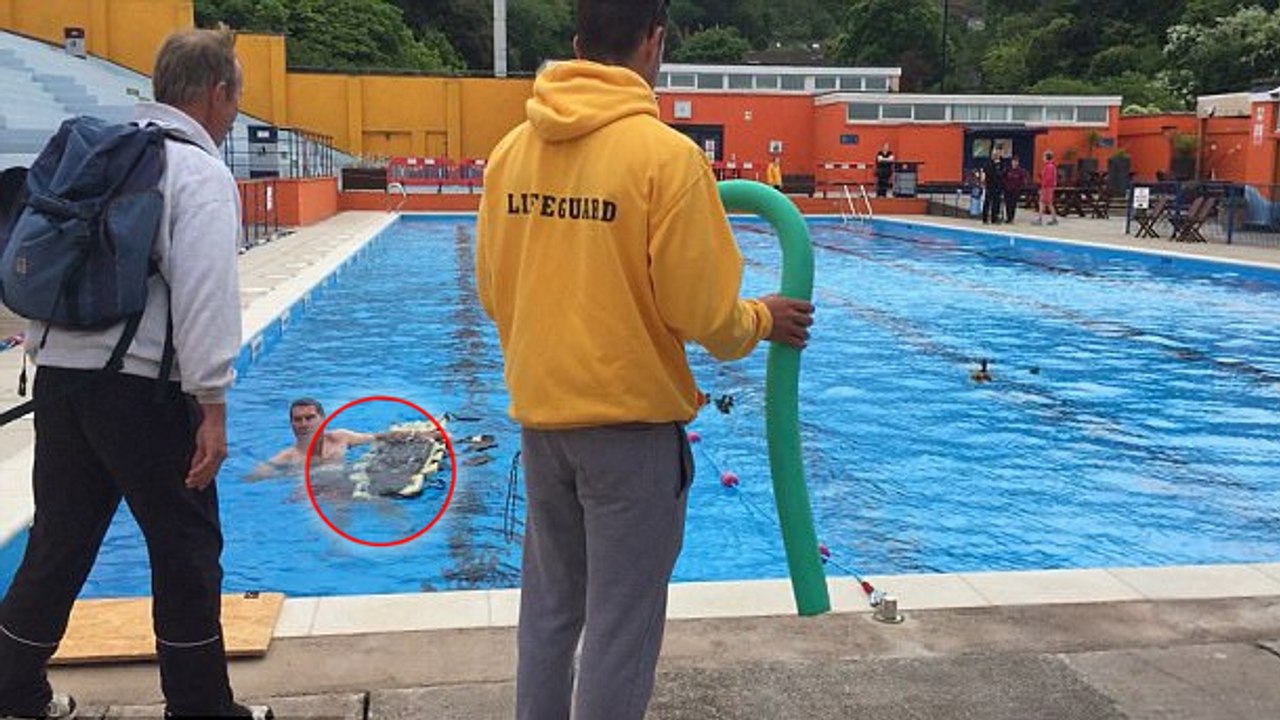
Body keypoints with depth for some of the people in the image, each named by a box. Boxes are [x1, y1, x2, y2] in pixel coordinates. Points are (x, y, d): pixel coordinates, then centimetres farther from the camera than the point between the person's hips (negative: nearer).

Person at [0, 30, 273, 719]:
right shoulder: (199, 171, -7)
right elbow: (205, 294, -16)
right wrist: (213, 403, -16)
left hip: (58, 374, 8)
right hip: (140, 386, -7)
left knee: (58, 541, 18)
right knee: (186, 547, 5)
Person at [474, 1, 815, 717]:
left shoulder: (513, 148, 2)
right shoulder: (666, 153, -15)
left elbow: (494, 293, 10)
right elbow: (701, 312, -15)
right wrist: (763, 320, 5)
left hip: (540, 414, 6)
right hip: (631, 420, -6)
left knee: (549, 605, 20)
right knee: (621, 624, 7)